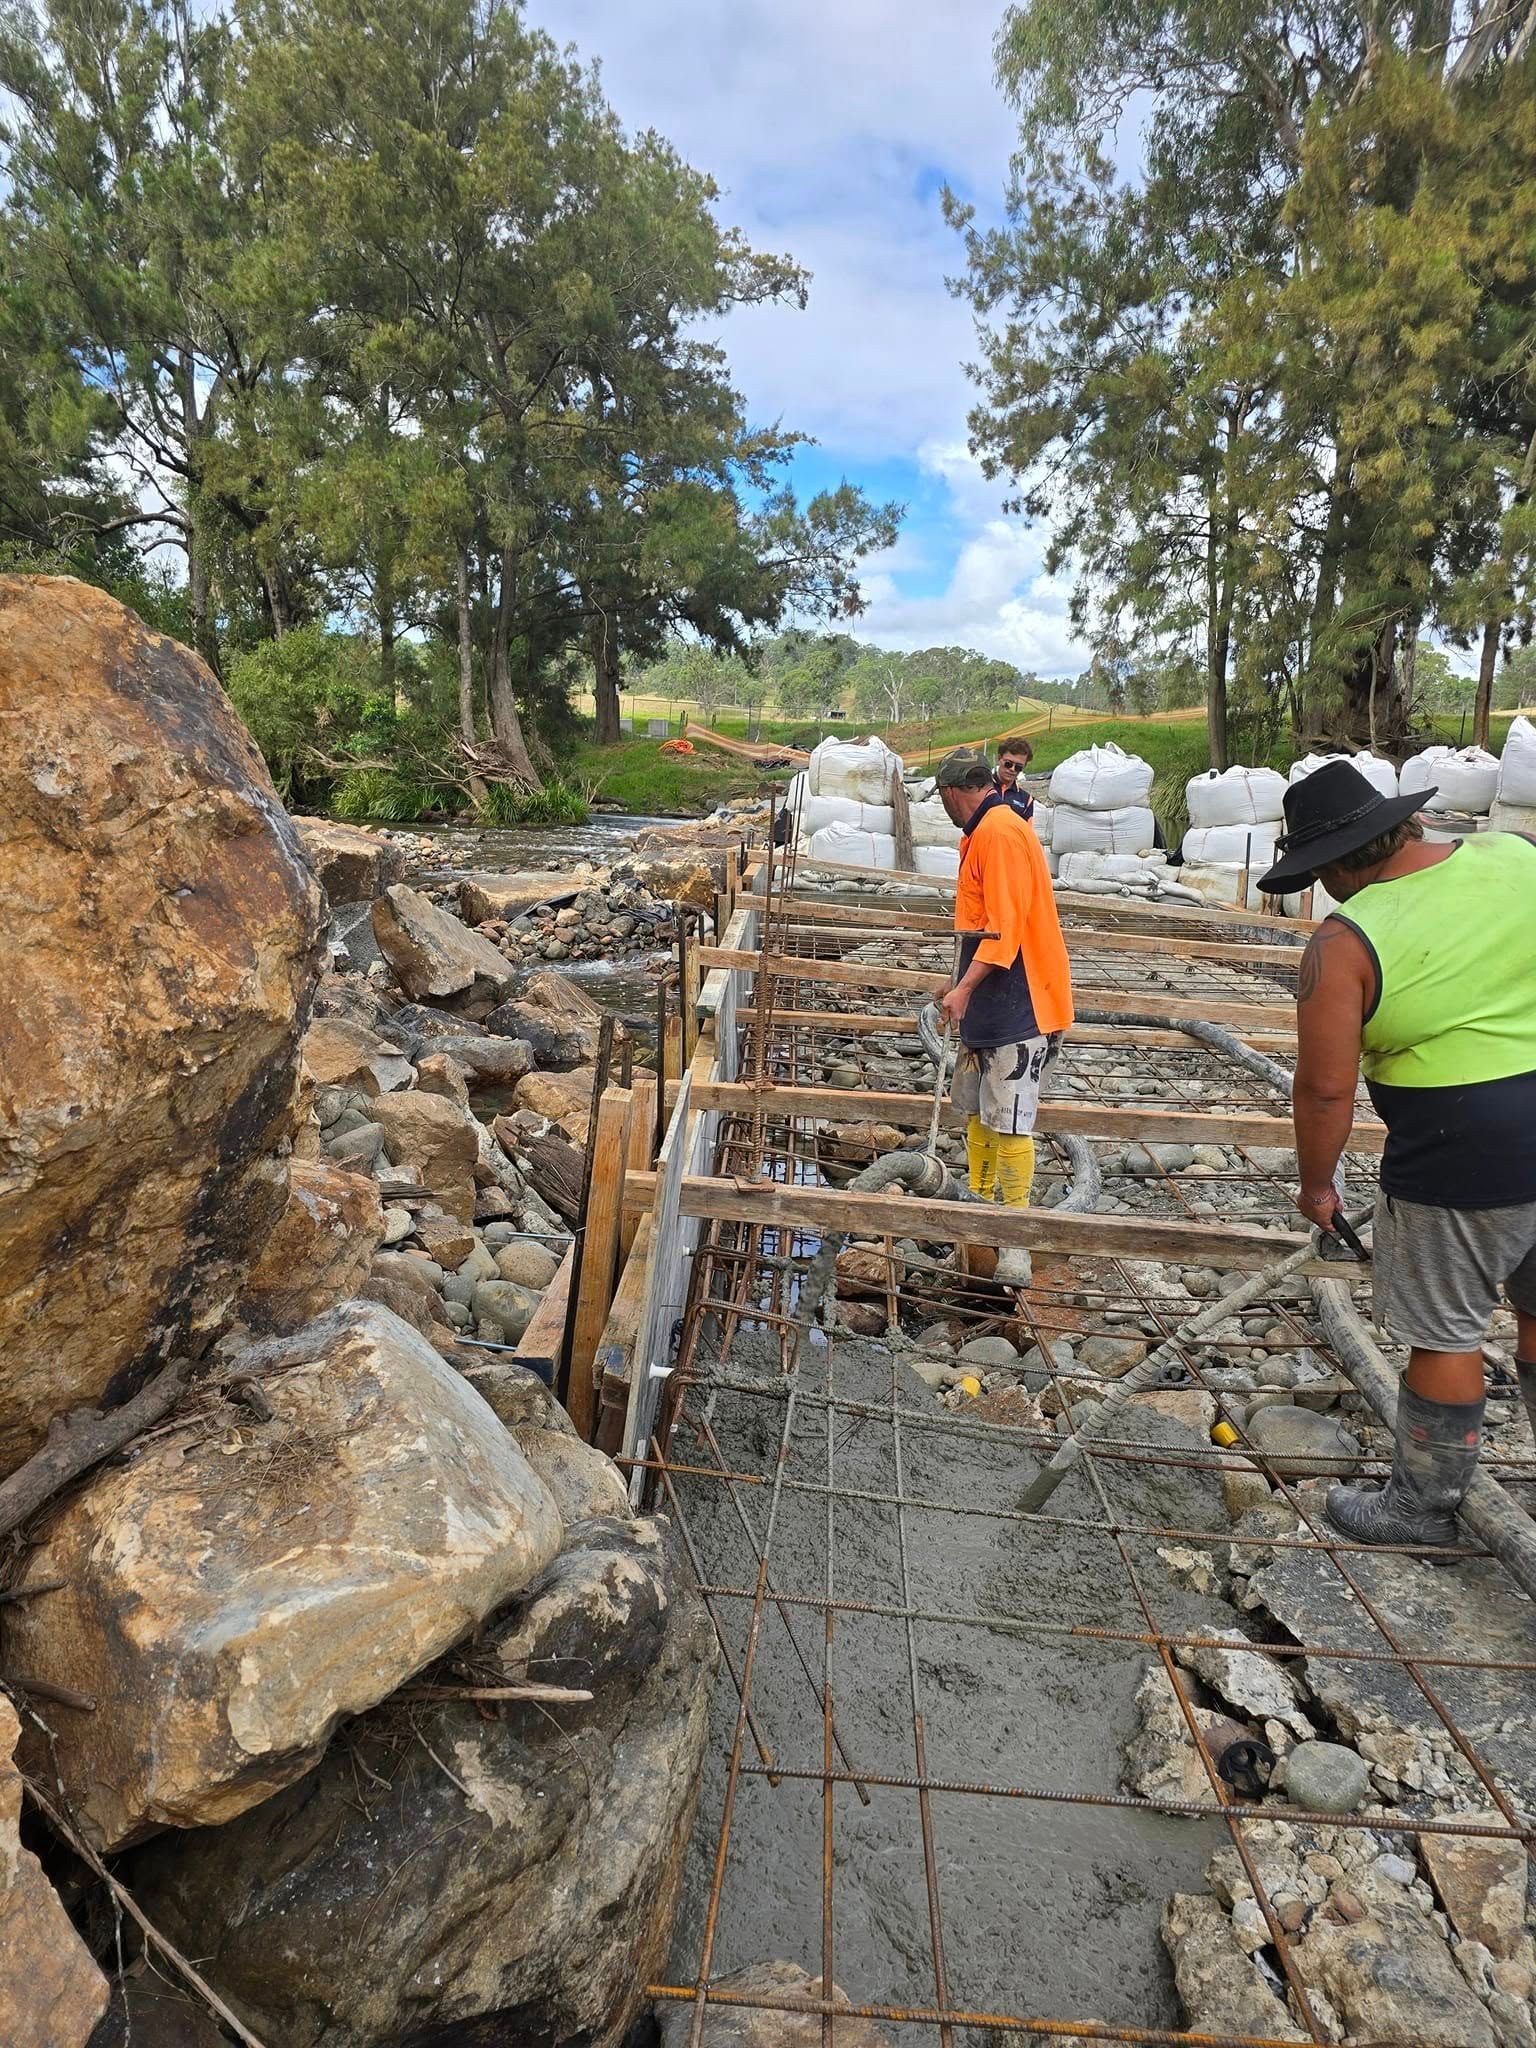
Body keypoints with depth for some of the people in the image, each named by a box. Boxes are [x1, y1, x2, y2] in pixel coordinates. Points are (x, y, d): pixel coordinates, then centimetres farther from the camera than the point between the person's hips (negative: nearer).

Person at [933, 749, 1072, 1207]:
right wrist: (959, 985, 31)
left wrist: (965, 988, -27)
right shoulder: (984, 832, 18)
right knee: (978, 1110, 16)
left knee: (1009, 1121, -6)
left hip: (1018, 1002, -10)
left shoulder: (999, 831, -14)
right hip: (992, 1004, 11)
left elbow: (1005, 928, -22)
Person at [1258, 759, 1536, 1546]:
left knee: (1444, 1336, 11)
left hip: (1461, 1165, -6)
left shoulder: (1344, 942, -17)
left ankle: (1423, 1506, 31)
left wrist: (1316, 1185, 0)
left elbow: (1326, 1088, -14)